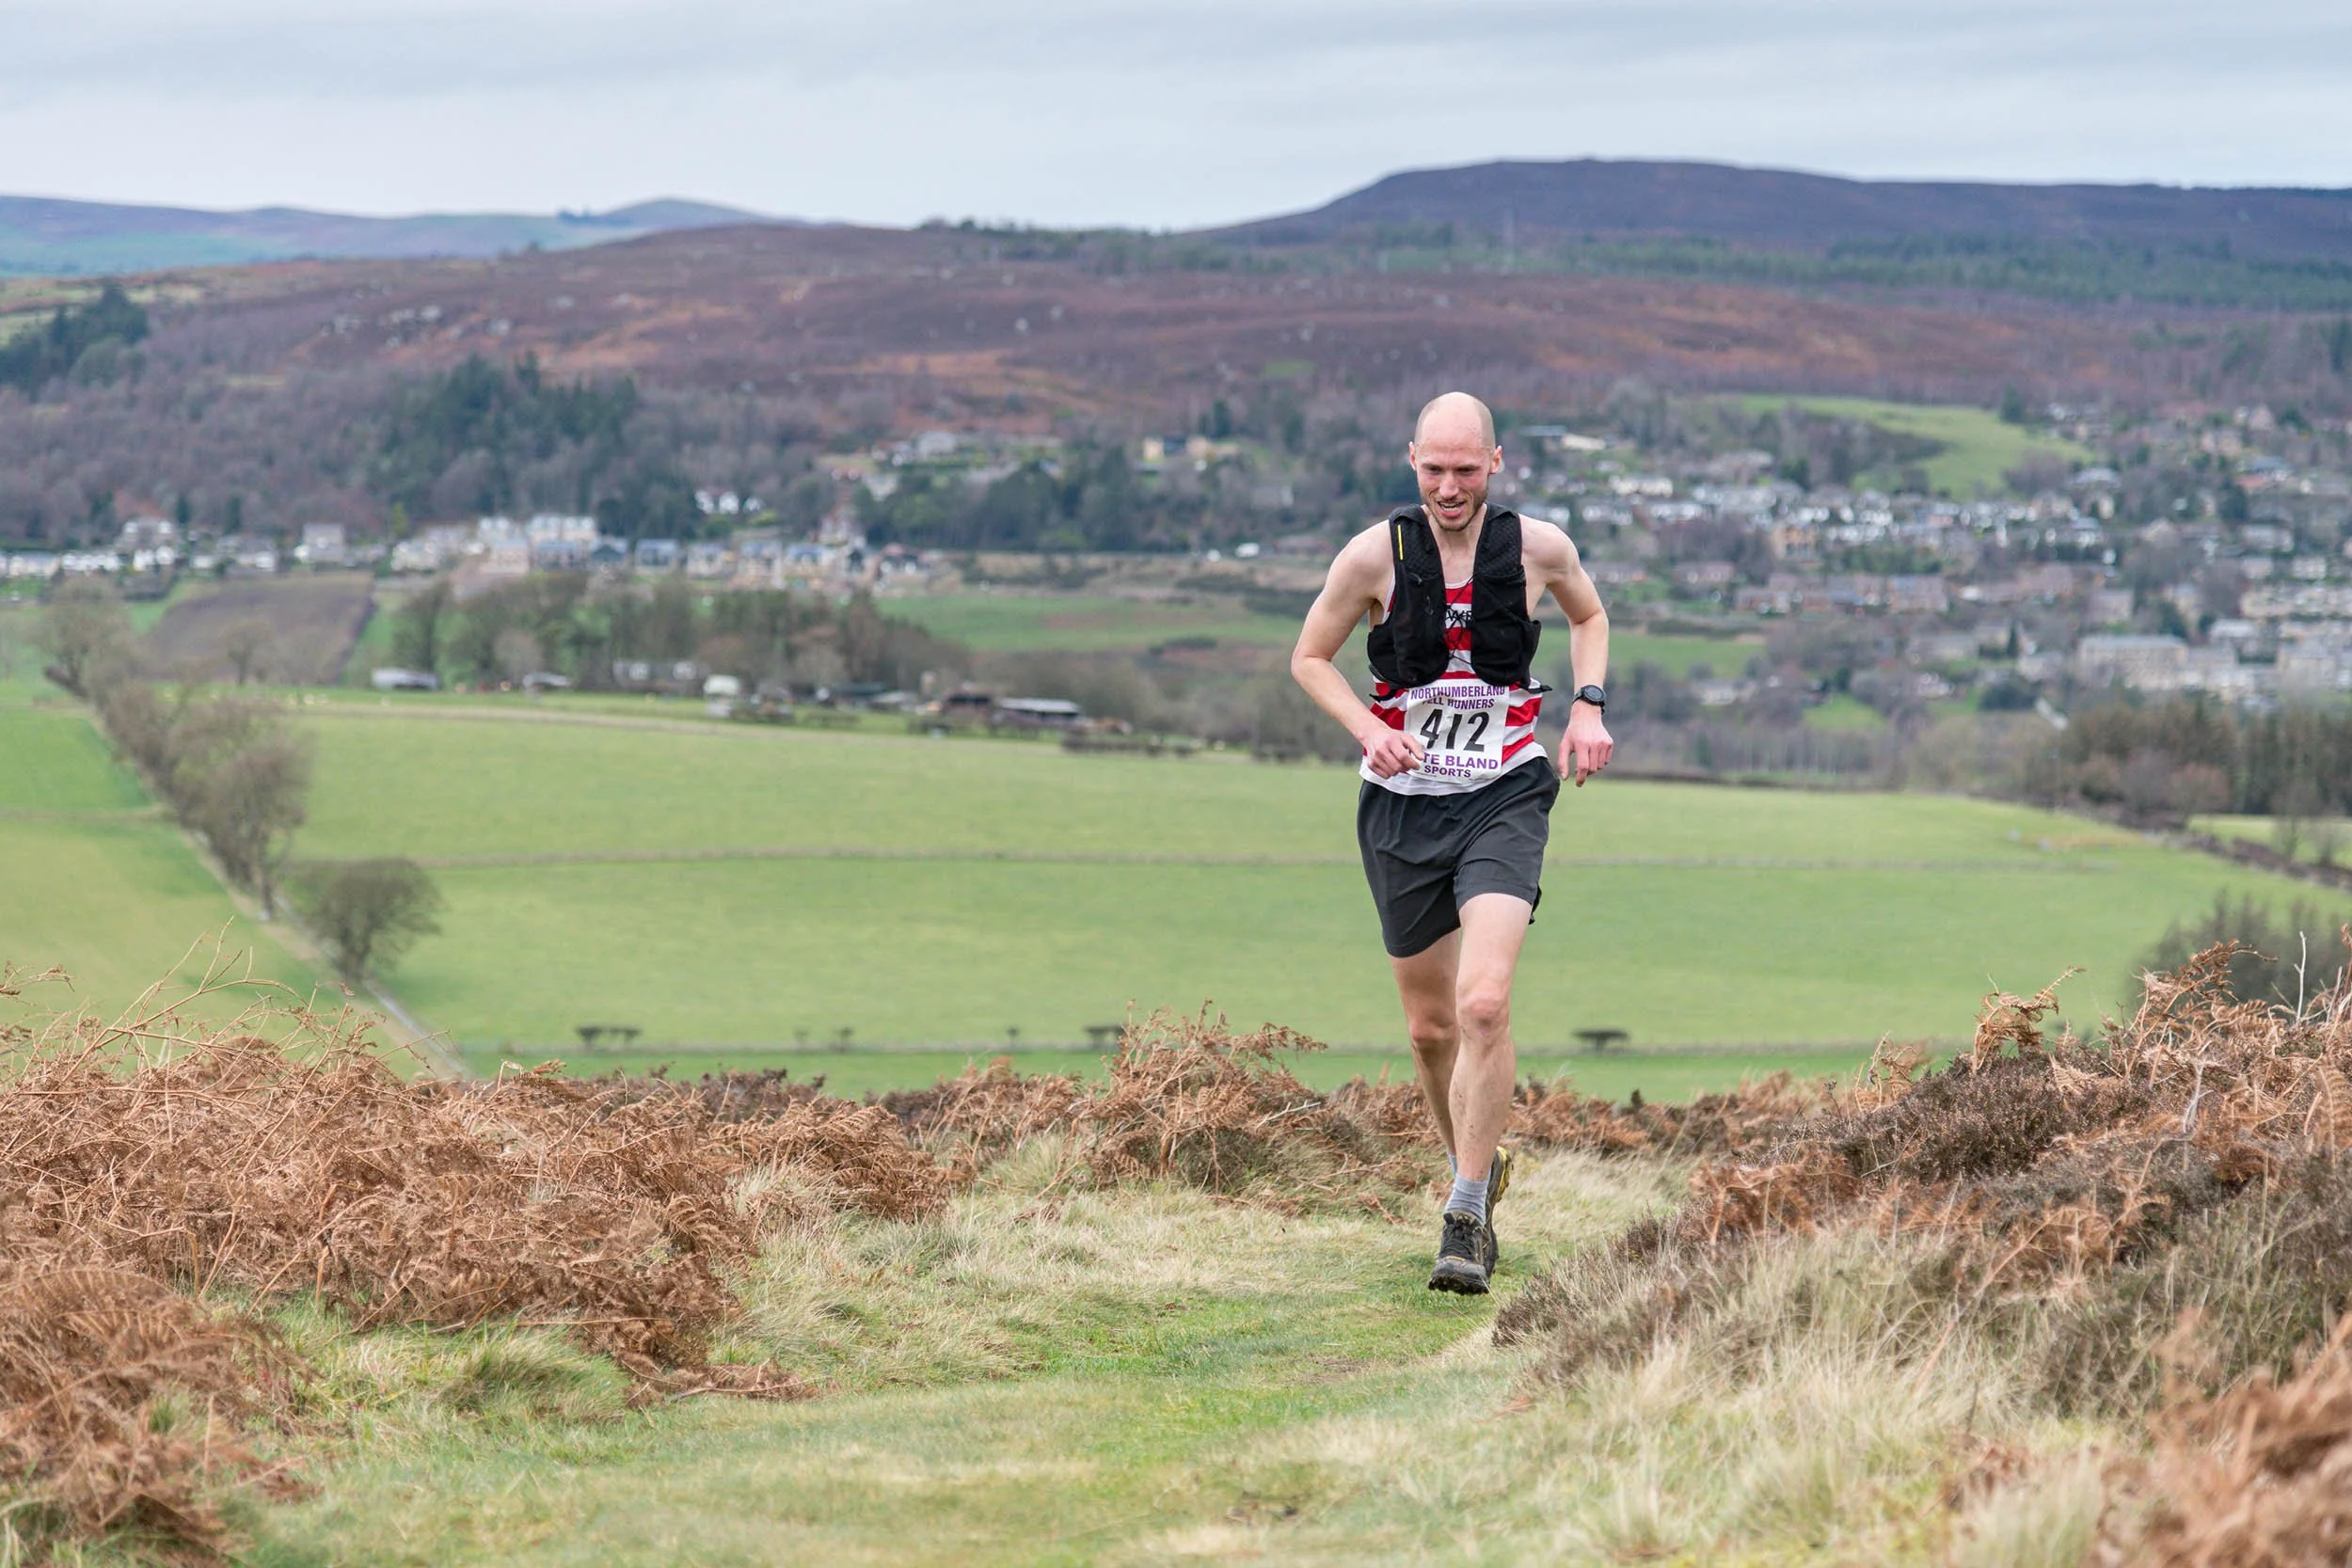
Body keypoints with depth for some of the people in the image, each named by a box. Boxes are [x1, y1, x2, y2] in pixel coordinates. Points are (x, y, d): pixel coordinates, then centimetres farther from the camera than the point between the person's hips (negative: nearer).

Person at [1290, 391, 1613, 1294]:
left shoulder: (1538, 548, -4)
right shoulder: (1376, 556, -8)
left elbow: (1590, 617, 19)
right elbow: (1309, 658, 5)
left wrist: (1588, 706, 3)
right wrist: (1369, 728, -12)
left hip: (1505, 797, -1)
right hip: (1403, 805, 1)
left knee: (1484, 1005, -20)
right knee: (1431, 1027, 10)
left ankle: (1465, 1220, -15)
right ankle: (1478, 1167, 36)